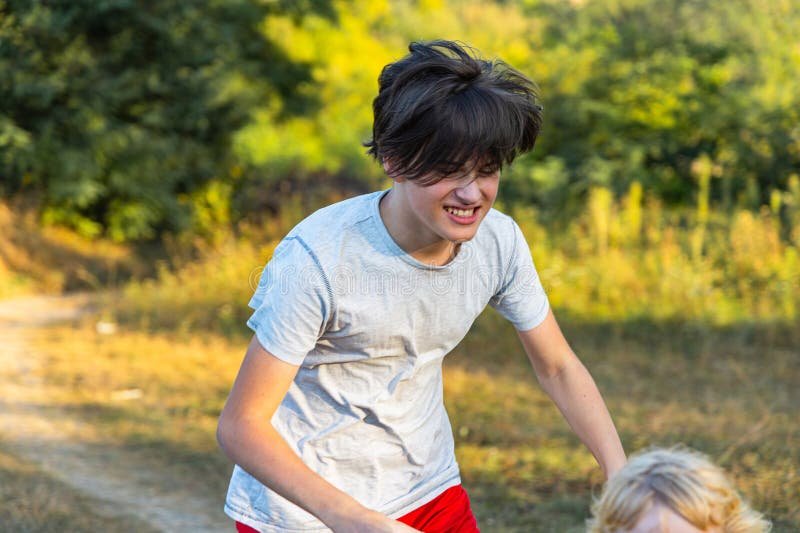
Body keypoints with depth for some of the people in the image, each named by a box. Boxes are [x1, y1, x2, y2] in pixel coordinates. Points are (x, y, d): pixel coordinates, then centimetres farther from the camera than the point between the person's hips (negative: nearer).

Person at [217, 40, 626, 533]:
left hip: (428, 490, 5)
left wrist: (622, 475, -11)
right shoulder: (317, 257, -28)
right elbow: (240, 427, -27)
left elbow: (559, 367, 2)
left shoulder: (499, 241, -12)